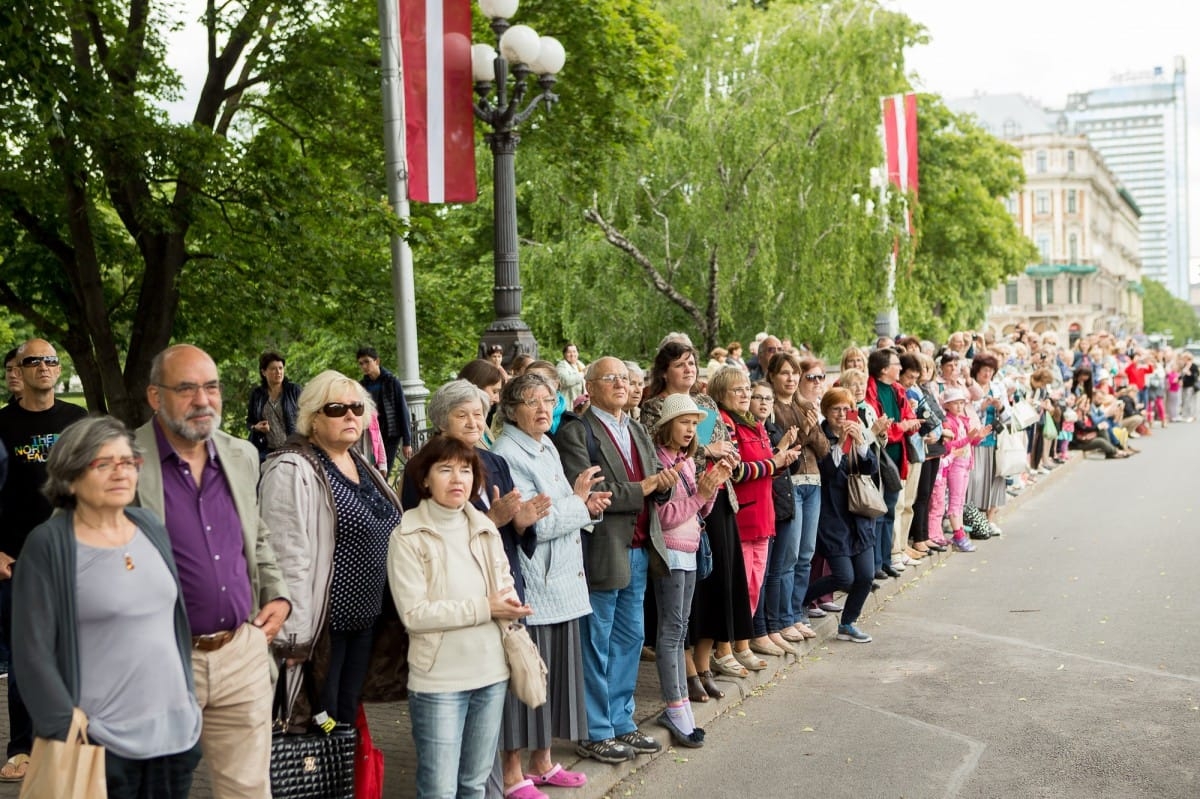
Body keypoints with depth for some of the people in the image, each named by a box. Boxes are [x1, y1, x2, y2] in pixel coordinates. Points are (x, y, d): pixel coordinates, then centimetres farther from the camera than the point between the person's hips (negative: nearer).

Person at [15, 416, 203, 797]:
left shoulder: (152, 527, 6)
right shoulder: (48, 546, -10)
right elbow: (34, 650, -11)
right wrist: (69, 730, -13)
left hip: (176, 729, 5)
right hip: (100, 741, -5)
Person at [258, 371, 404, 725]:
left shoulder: (361, 464, 11)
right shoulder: (293, 471, -16)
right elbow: (287, 559, -21)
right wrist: (294, 637, -23)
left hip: (365, 616, 8)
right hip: (322, 624, -8)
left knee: (348, 716, 18)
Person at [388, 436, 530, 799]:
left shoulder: (486, 529, 8)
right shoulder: (408, 536, -11)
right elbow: (414, 613, -17)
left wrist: (509, 604, -9)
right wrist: (484, 609, -18)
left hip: (492, 673, 6)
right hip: (438, 680, -6)